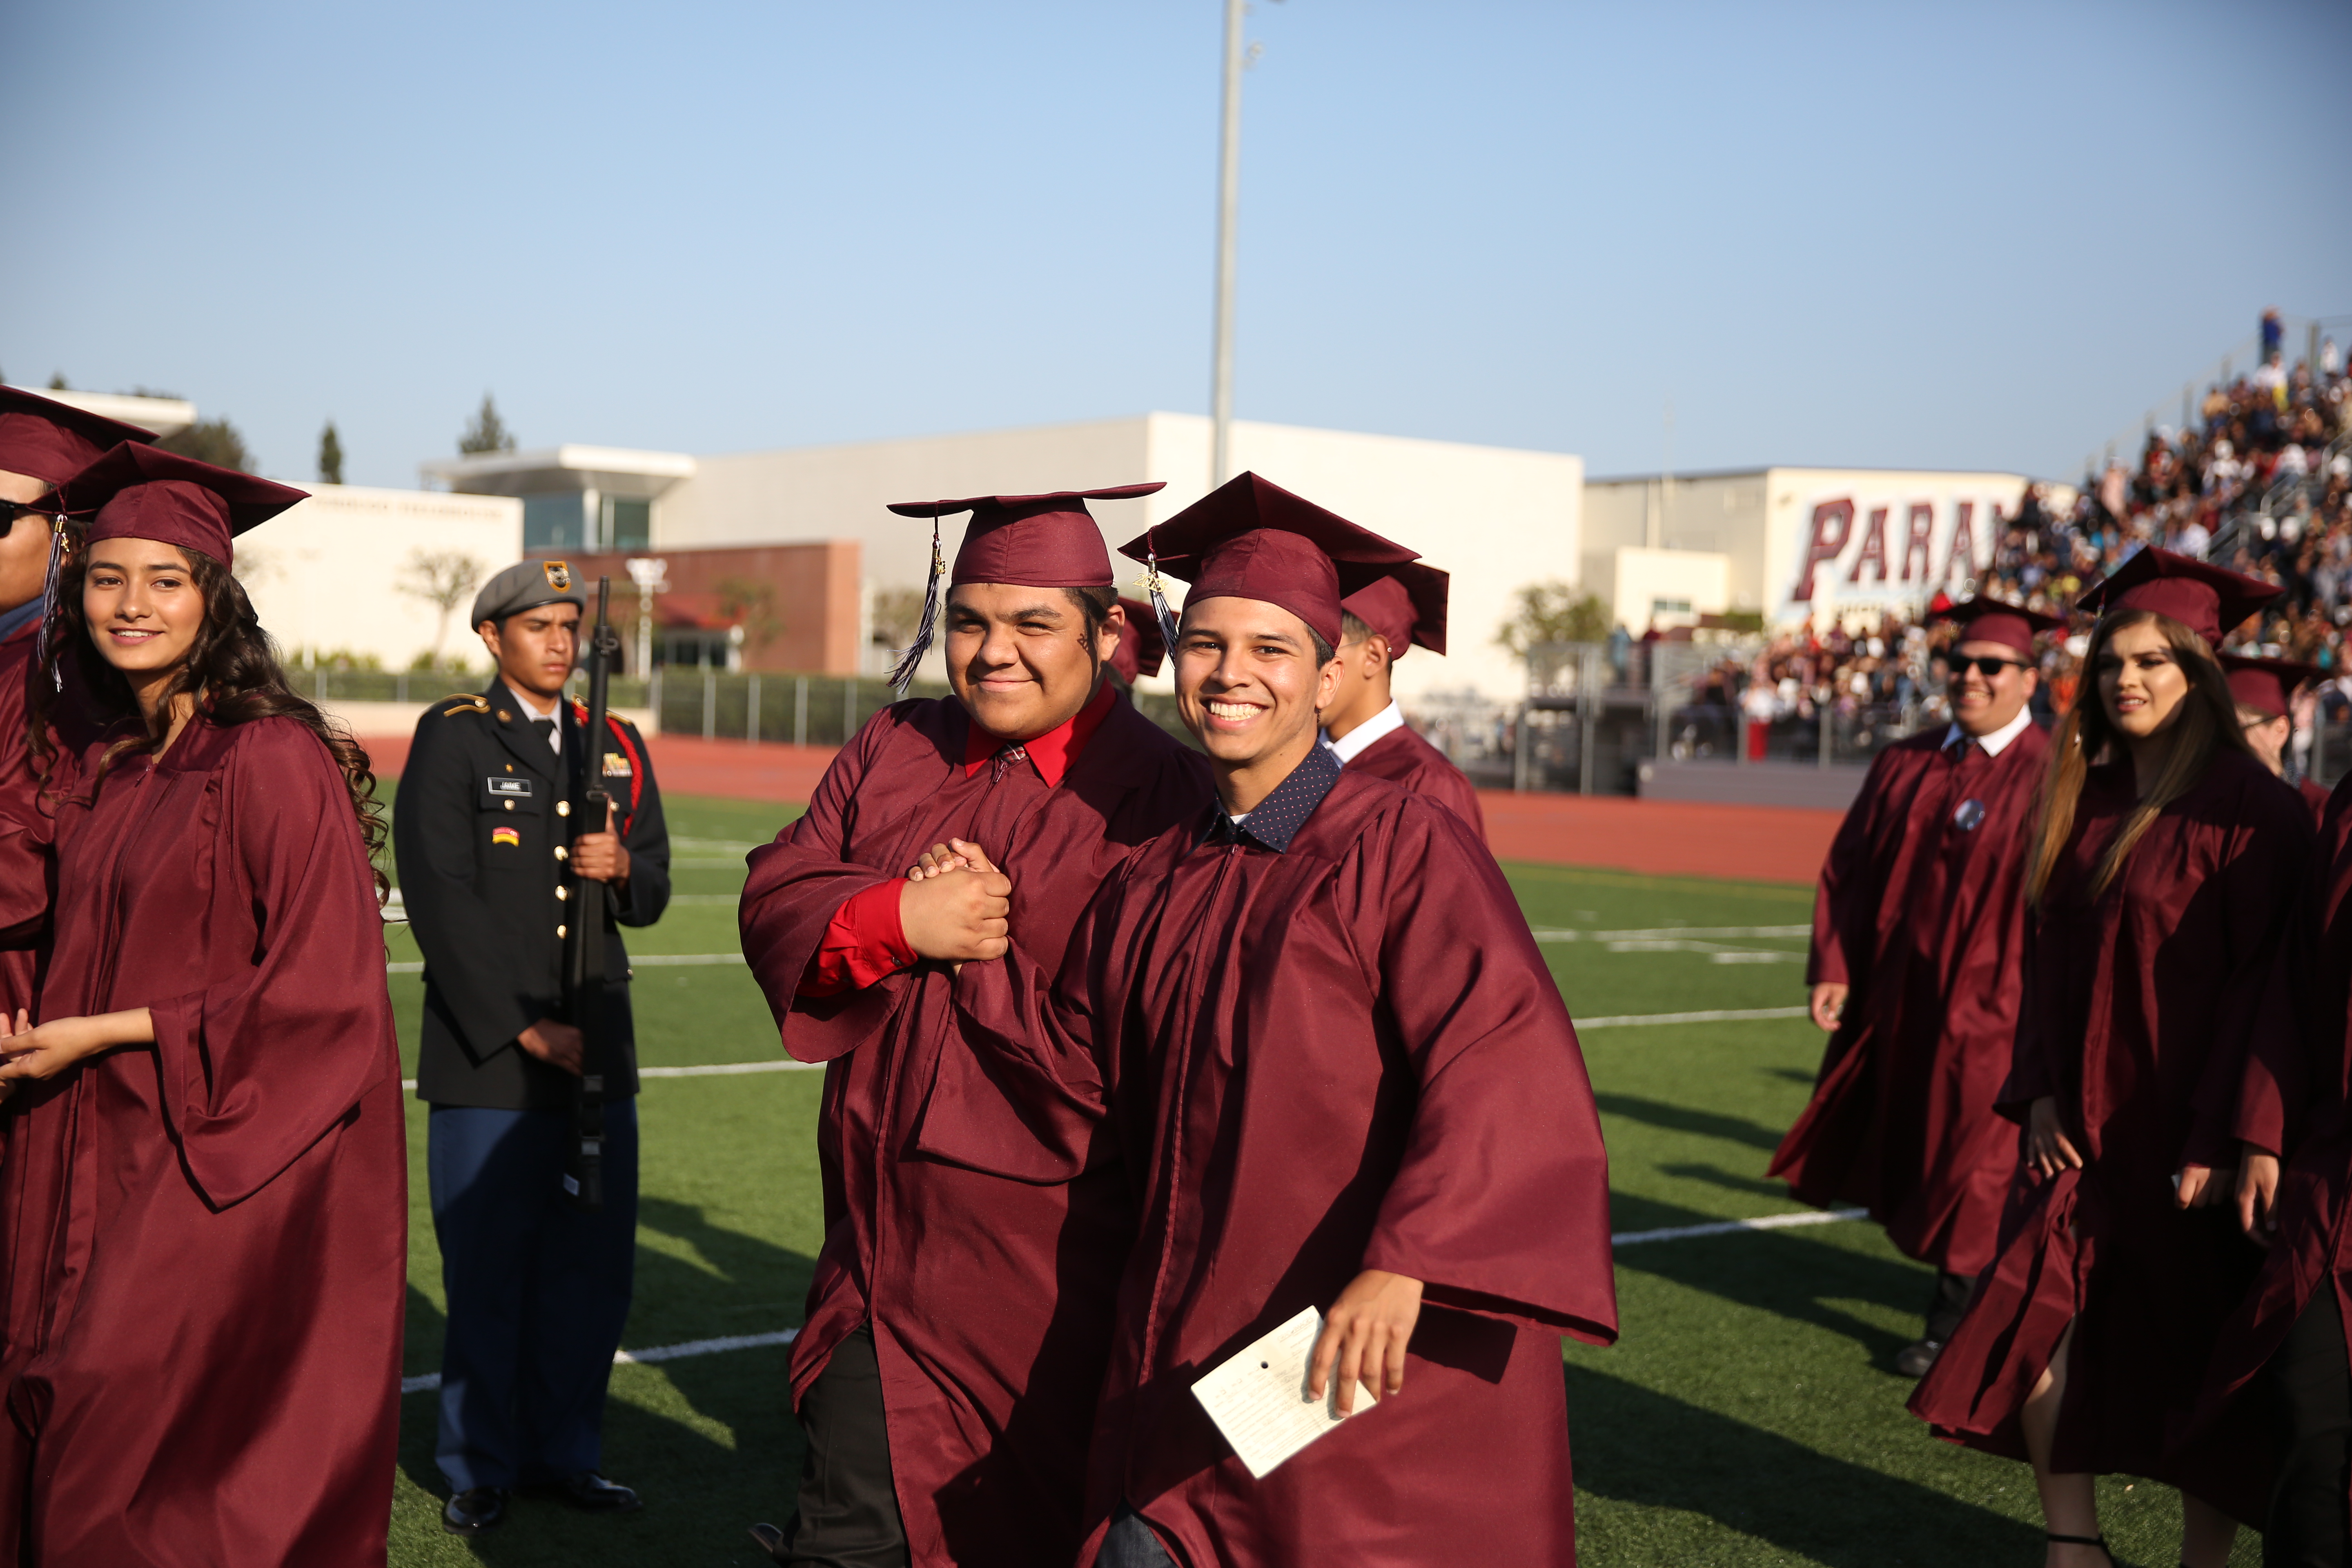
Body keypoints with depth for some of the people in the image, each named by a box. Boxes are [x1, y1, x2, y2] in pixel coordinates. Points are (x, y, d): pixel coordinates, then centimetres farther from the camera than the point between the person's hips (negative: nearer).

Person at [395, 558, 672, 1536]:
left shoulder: (616, 746, 15)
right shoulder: (451, 737, -1)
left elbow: (652, 897, 16)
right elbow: (439, 894, -8)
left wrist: (624, 868, -8)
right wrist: (520, 1026, -13)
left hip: (600, 1051, 5)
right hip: (488, 1054, -5)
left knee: (593, 1266, 8)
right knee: (487, 1271, 2)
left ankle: (565, 1453, 22)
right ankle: (481, 1469, 16)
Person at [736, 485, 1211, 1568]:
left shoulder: (1165, 795, -9)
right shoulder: (895, 750, 9)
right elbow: (773, 904, 3)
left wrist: (975, 934, -14)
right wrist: (900, 919, -16)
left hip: (1047, 1265, -4)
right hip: (888, 1235, 5)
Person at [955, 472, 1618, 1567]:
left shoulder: (1402, 847, -10)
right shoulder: (1153, 887, 10)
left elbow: (1497, 1065, -21)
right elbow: (1084, 1075, 18)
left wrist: (1405, 1266, -31)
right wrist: (974, 950, 8)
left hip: (1373, 1353, -5)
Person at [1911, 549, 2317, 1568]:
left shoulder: (2251, 814, -11)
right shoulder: (2086, 798, 9)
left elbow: (2268, 979, -14)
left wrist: (2238, 1135, -20)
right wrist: (2038, 1091, 3)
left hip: (2187, 1138, -6)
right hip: (2082, 1127, 6)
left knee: (2195, 1363, 4)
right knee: (2039, 1327, -1)